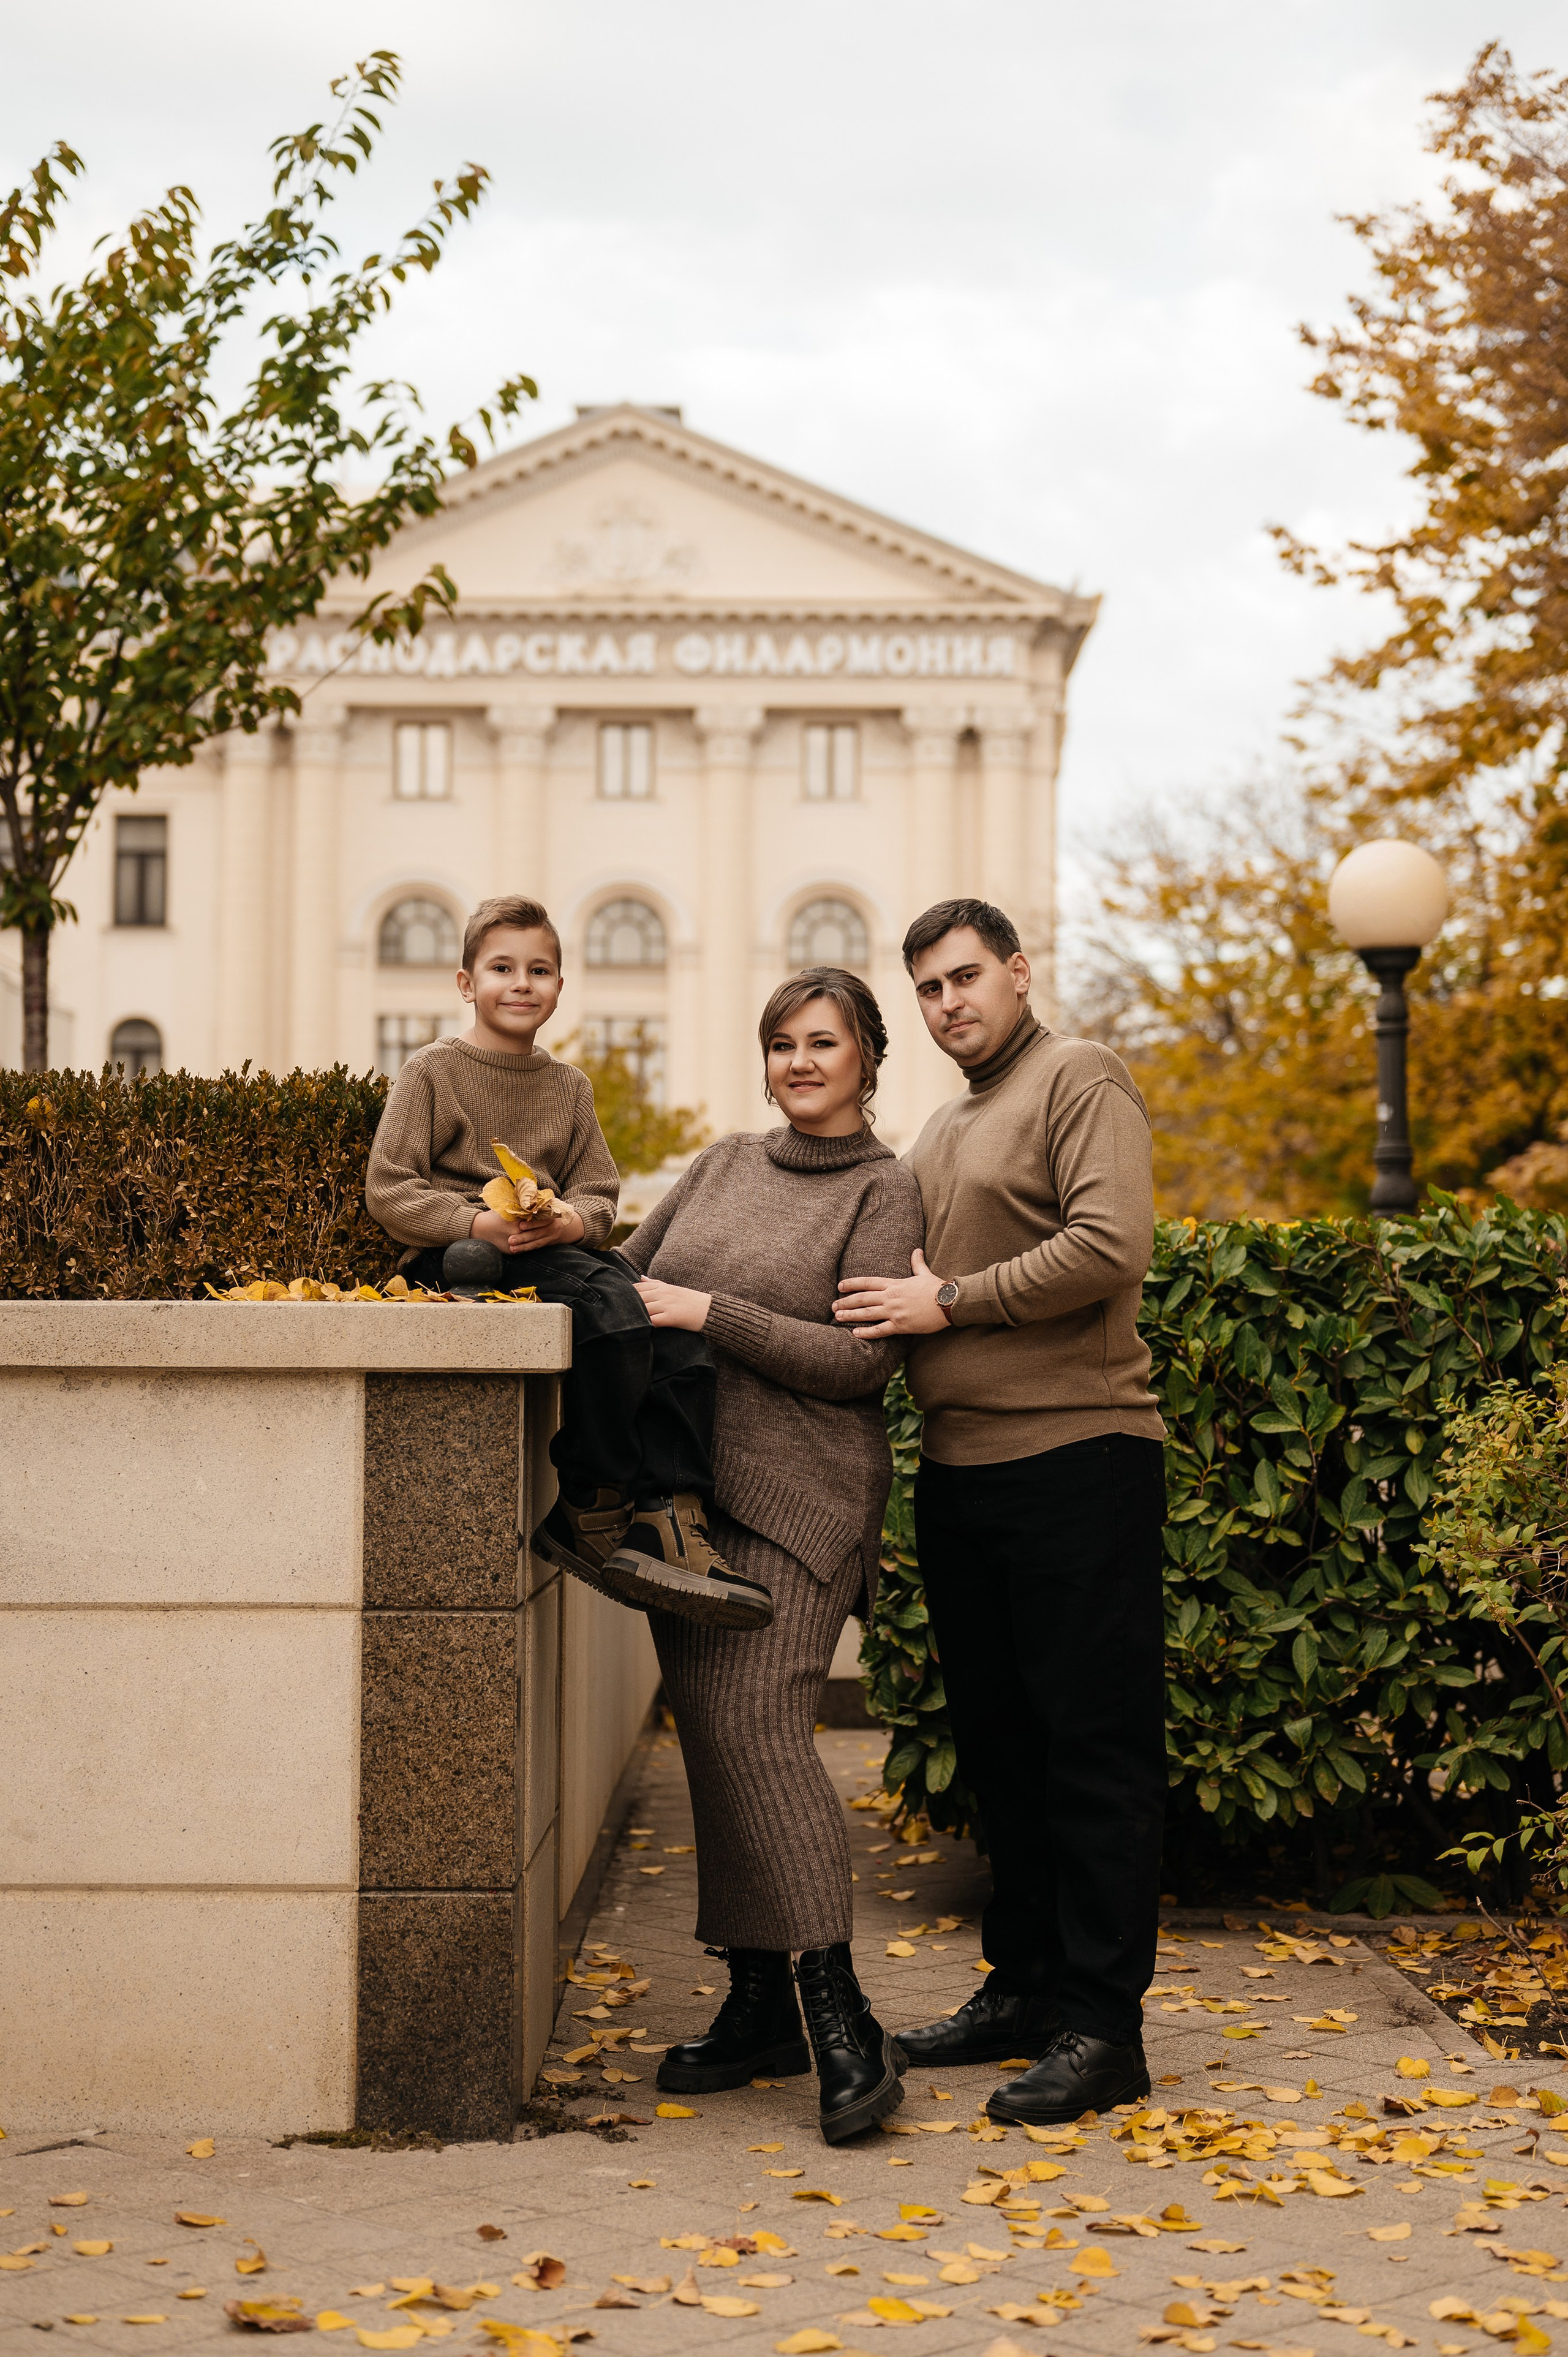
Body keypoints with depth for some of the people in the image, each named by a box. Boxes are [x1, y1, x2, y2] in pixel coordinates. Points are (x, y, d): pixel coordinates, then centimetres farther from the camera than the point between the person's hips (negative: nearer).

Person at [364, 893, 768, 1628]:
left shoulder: (568, 1086, 19)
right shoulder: (431, 1071, 3)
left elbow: (598, 1194, 13)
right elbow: (388, 1192, -4)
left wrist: (567, 1220, -12)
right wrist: (481, 1222, -19)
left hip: (553, 1250, 6)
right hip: (456, 1258, -6)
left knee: (680, 1335, -22)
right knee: (611, 1304, -32)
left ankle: (671, 1520, -23)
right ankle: (593, 1511, -21)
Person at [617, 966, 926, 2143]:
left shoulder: (884, 1190, -1)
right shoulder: (725, 1163, 17)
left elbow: (860, 1360, -10)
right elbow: (631, 1270, 23)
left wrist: (709, 1314, -13)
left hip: (799, 1495, -6)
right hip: (686, 1488, 6)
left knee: (757, 1719, -18)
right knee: (708, 1733, 5)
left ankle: (843, 2021, -15)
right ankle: (758, 2004, 13)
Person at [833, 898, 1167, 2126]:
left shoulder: (1078, 1078, -4)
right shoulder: (942, 1129, 21)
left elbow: (1111, 1247, -17)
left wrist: (947, 1303, -14)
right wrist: (901, 1309, 2)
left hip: (1076, 1458, -8)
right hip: (960, 1467, 9)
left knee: (1096, 1746, -4)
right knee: (998, 1739, 13)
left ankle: (1102, 2026, -1)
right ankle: (1024, 1987, 24)